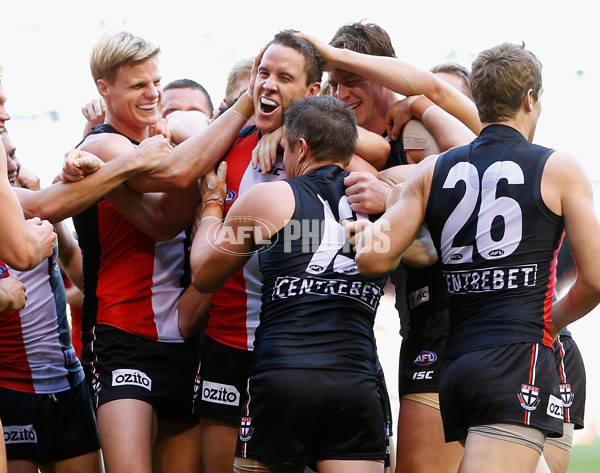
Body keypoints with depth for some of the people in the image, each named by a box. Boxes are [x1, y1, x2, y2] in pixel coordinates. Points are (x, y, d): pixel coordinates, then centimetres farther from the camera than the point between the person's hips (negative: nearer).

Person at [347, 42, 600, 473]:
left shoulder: (431, 173, 13)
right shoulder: (559, 170, 5)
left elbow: (372, 259, 5)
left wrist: (364, 231, 28)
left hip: (454, 362, 6)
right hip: (518, 363, -5)